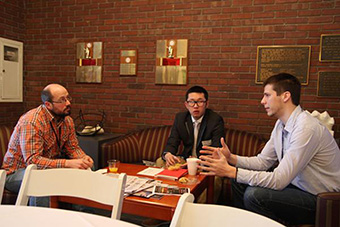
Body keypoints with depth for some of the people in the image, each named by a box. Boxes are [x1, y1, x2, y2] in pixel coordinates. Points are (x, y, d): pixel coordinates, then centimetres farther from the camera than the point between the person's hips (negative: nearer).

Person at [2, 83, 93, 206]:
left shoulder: (67, 120, -1)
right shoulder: (31, 122, -25)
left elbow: (72, 148, 3)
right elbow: (32, 160, -32)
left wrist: (83, 158, -21)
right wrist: (68, 163, -40)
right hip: (17, 172, -7)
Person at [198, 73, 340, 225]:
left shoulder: (306, 128, -26)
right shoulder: (281, 124, 3)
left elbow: (278, 180, -28)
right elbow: (263, 161, 8)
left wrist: (230, 171, -28)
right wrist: (231, 158, -8)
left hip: (320, 200, -8)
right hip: (297, 186, 8)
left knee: (254, 195, -25)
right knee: (239, 183, 2)